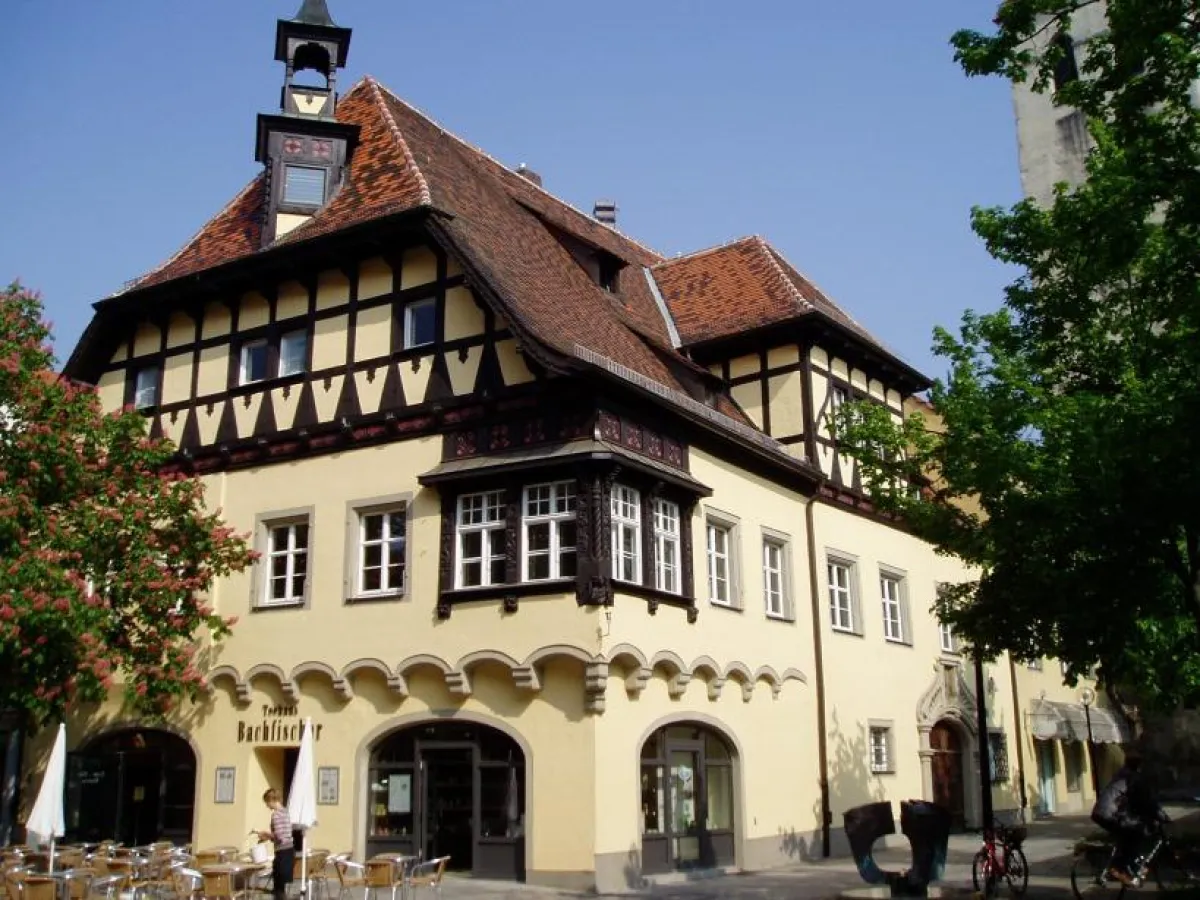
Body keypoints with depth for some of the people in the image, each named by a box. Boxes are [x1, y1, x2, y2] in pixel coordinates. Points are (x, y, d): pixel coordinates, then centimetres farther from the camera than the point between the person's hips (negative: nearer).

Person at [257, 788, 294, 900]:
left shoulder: (276, 814, -16)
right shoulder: (285, 811, 12)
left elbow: (279, 837, -21)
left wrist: (267, 836, -5)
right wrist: (268, 835, 15)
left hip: (282, 853, -9)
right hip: (289, 850, 9)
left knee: (278, 887, -3)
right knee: (280, 884, 16)